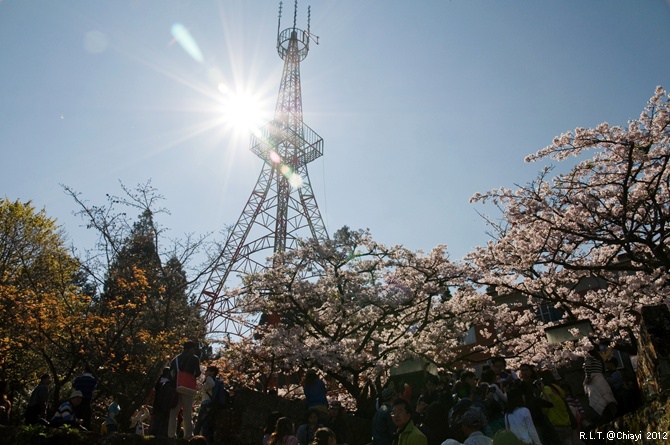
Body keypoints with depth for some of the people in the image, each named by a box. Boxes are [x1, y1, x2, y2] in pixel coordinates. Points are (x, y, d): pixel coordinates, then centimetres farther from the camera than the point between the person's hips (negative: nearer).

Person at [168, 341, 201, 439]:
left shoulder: (175, 359, 16)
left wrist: (175, 381, 15)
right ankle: (188, 435, -2)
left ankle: (171, 435, 0)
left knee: (173, 412, 7)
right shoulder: (194, 358, 2)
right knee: (187, 413, 0)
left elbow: (171, 373, 10)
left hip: (176, 387, 4)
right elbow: (197, 372, -8)